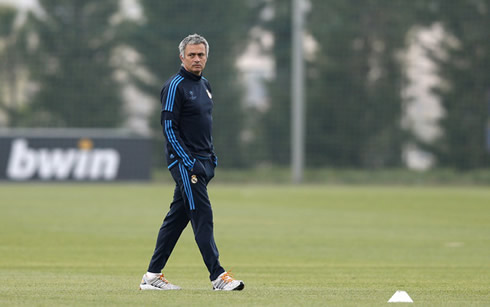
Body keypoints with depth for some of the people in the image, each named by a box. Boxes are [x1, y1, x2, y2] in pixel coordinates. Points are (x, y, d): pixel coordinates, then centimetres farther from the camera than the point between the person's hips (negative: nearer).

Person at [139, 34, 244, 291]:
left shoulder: (205, 85, 17)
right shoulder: (175, 86, -10)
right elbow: (168, 126, -15)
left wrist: (211, 157, 17)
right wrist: (188, 162, -19)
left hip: (202, 162, 9)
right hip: (184, 161, -9)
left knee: (177, 217, 9)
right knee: (202, 216, -12)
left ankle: (152, 275, 13)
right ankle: (217, 276, -14)